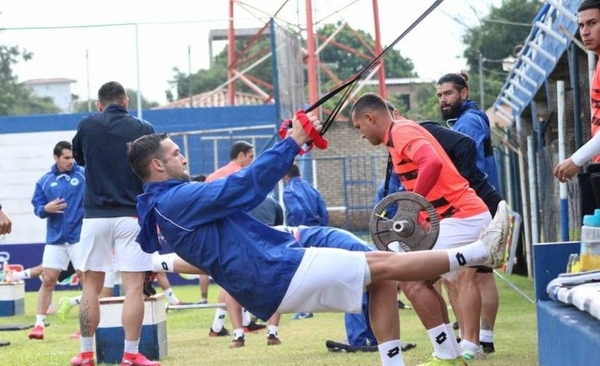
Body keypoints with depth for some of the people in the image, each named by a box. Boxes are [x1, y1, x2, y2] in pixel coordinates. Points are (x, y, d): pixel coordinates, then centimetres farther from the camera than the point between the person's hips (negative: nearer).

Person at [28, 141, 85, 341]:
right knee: (48, 280, 3)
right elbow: (37, 208, 7)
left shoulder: (85, 175, -3)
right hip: (55, 239, 2)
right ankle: (39, 324, 9)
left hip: (80, 237, -2)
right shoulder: (45, 181, 6)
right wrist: (46, 209, -14)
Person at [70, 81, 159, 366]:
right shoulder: (143, 129, 0)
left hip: (95, 216, 2)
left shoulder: (87, 125, 3)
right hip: (132, 216, -2)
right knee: (133, 287, -2)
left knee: (91, 286, 10)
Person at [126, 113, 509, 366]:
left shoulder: (171, 203, 18)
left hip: (276, 266, 10)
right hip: (276, 275, -10)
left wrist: (289, 145, 17)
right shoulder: (175, 200, -14)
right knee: (383, 264, -8)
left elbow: (244, 186, 22)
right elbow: (243, 186, -18)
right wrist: (292, 141, -11)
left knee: (381, 278, 9)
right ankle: (479, 253, -3)